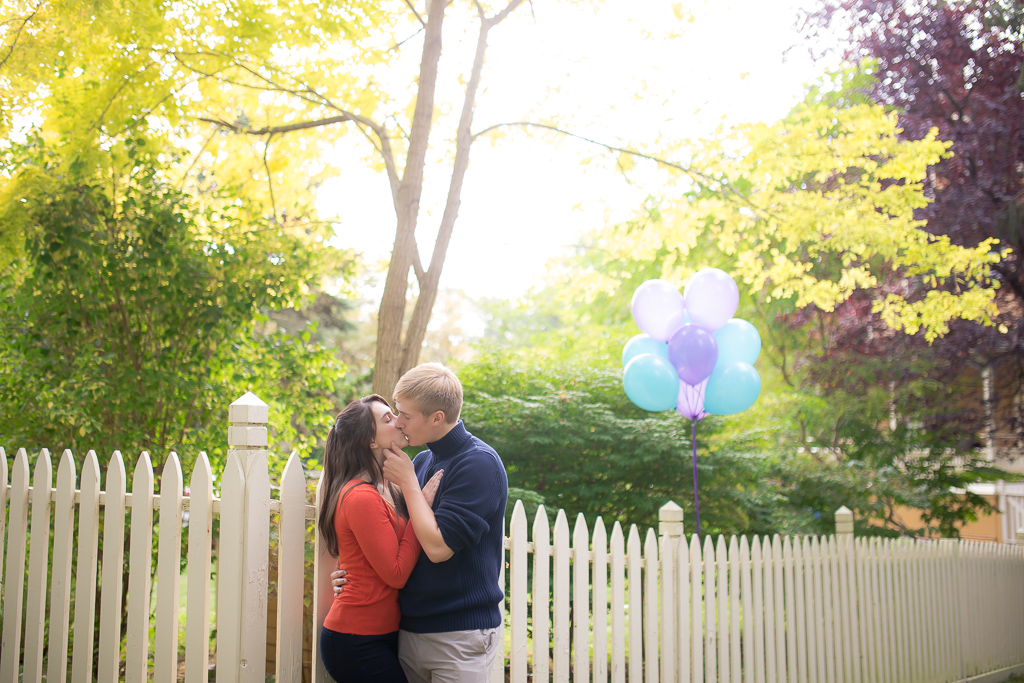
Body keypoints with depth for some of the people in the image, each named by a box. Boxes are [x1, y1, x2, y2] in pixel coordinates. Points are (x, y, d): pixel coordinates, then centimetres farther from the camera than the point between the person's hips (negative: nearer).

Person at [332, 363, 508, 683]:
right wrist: (356, 573, 2)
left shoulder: (479, 463, -15)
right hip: (411, 629, 7)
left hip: (459, 636, -7)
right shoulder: (422, 461, 9)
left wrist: (407, 482, -12)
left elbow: (438, 547, -21)